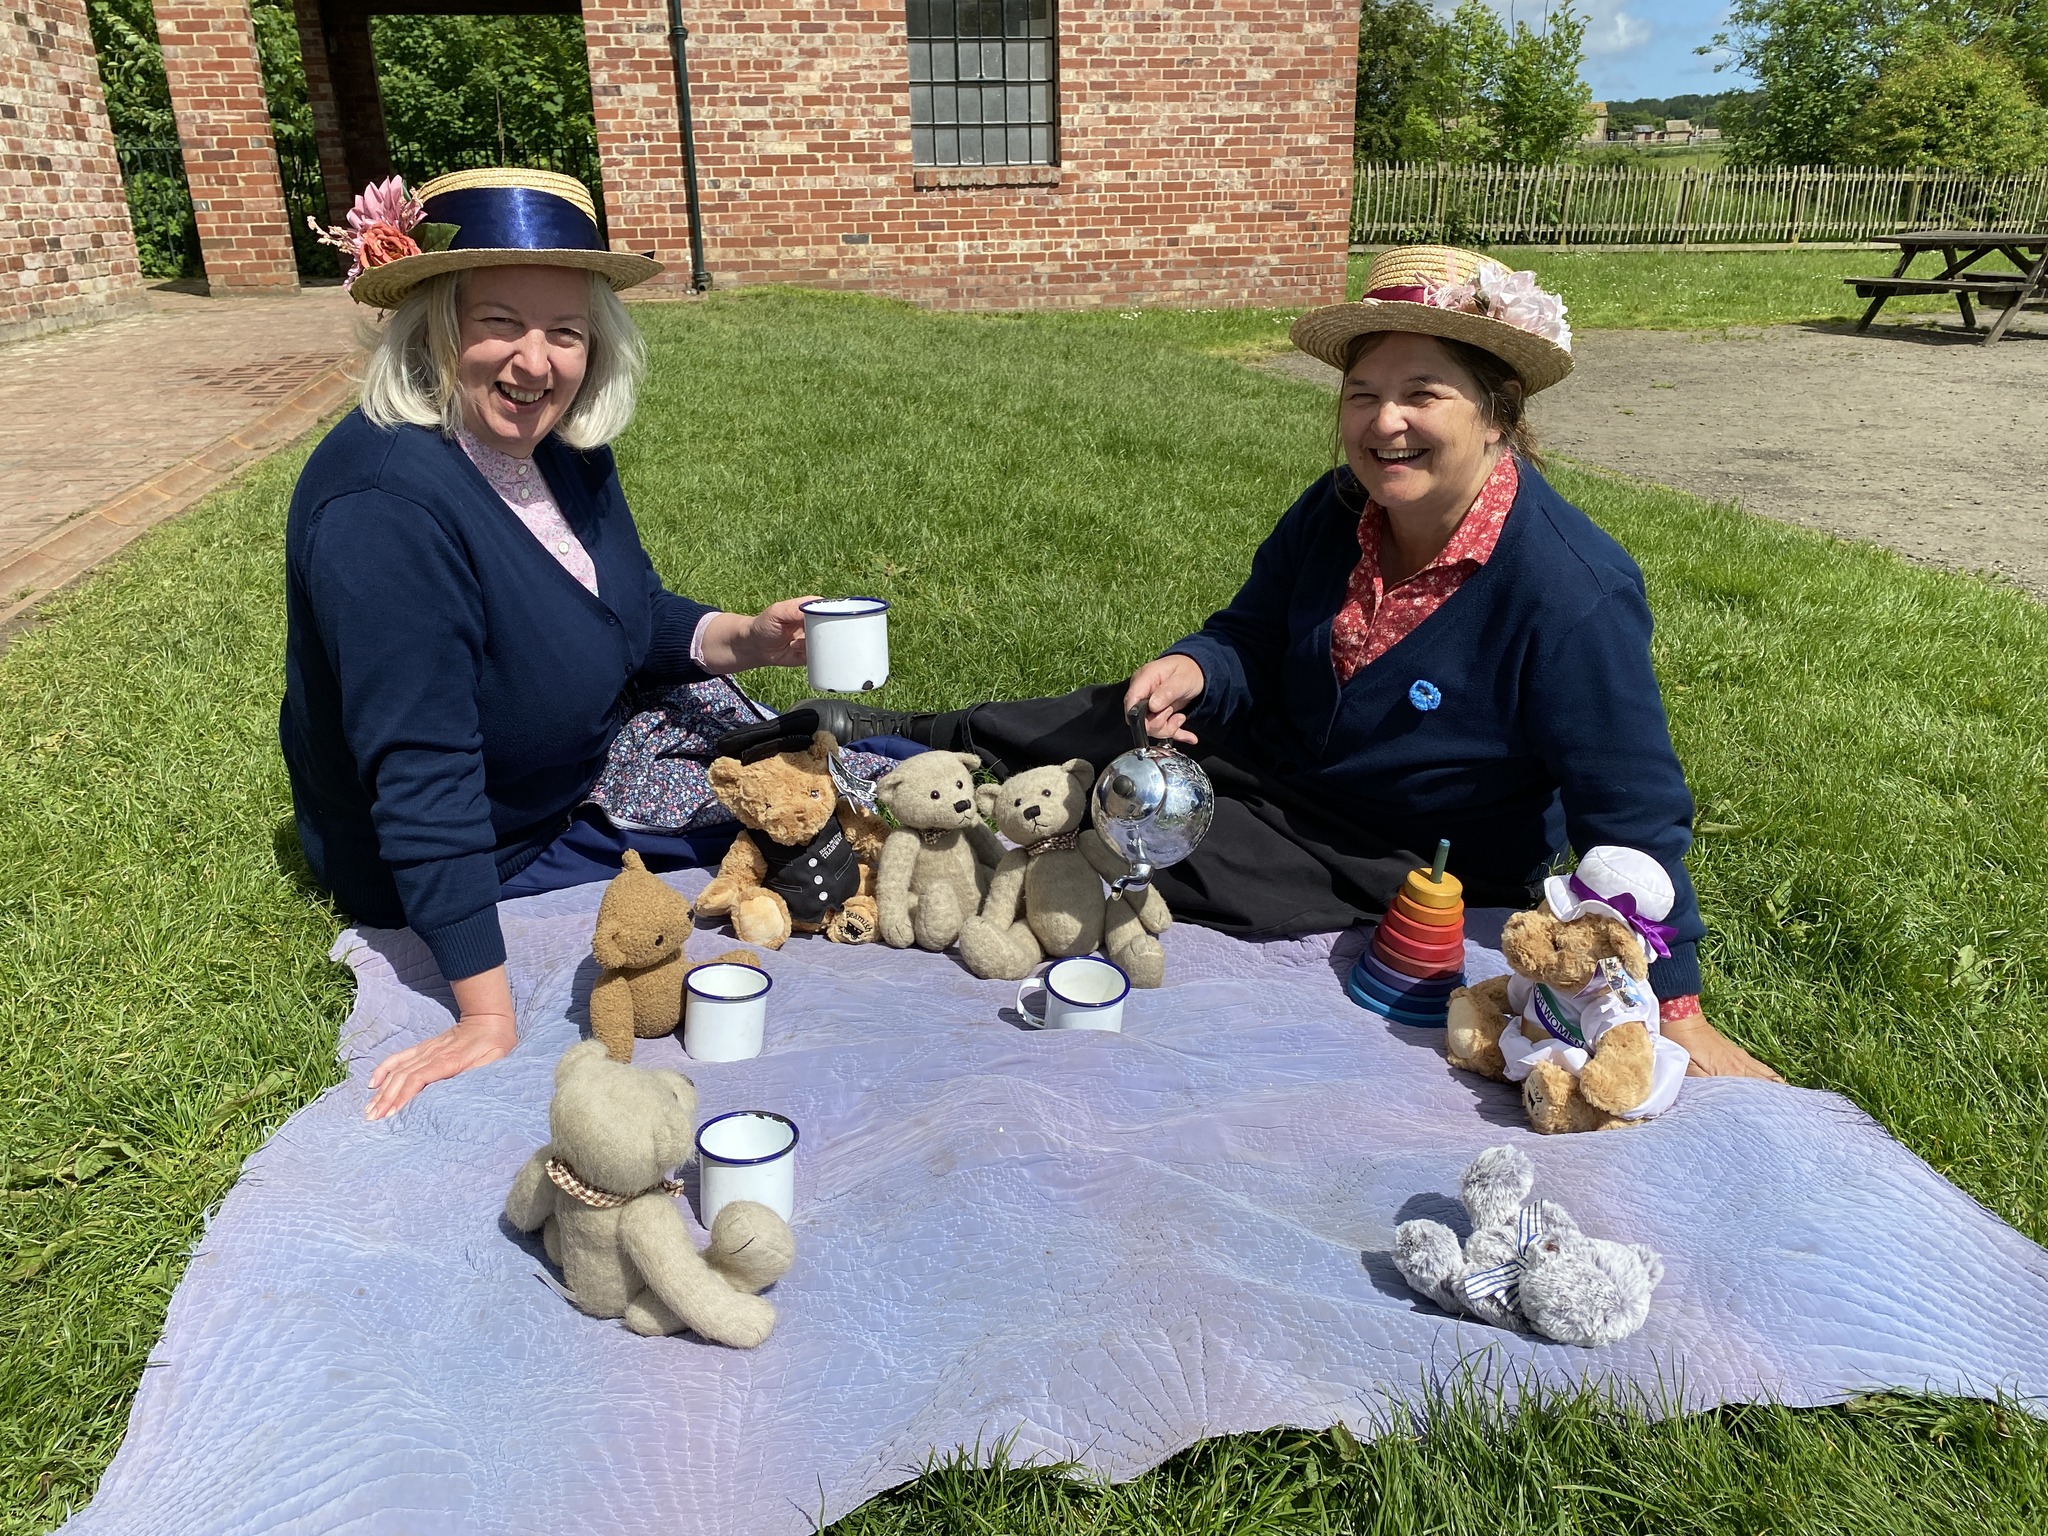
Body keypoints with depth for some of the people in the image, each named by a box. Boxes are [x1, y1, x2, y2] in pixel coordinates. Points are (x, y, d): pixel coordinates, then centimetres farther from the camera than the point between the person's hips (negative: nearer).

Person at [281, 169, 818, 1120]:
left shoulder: (562, 447, -9)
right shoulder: (384, 504, -34)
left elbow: (640, 615, 5)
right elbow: (423, 775, -36)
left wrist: (747, 639, -16)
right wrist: (488, 1017, -35)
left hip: (588, 773, 8)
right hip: (483, 868, -7)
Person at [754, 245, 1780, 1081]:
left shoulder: (1571, 589, -30)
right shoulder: (1339, 512, -10)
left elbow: (1634, 810, -25)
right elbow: (1254, 634, 1)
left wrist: (1674, 1010, -22)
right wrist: (1195, 668, -23)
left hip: (1414, 867, -6)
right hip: (1287, 751, 6)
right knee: (1107, 726, -4)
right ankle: (885, 743, 12)